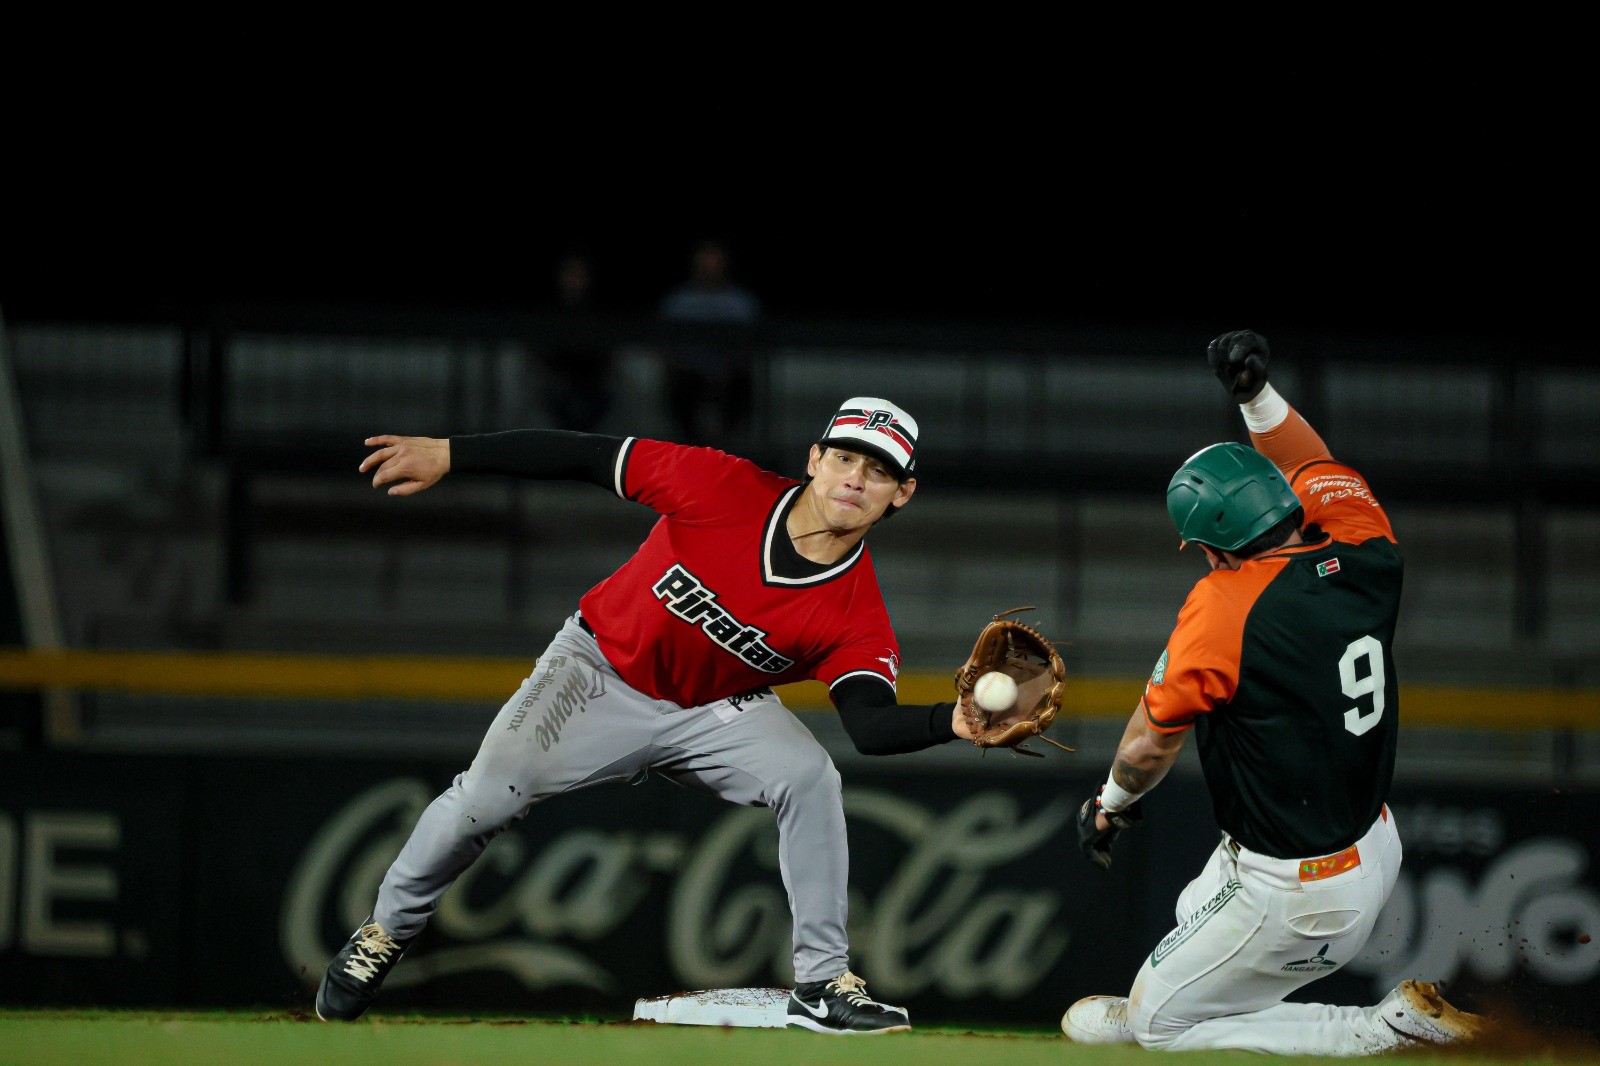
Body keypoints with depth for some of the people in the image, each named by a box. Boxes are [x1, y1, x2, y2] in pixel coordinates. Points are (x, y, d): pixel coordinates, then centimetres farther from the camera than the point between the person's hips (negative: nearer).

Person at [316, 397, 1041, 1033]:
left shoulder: (857, 616, -20)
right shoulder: (723, 488, -24)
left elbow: (870, 725, -33)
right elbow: (588, 458, -17)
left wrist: (953, 722, -54)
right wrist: (448, 454, -17)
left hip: (717, 711, 1)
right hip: (600, 673, -1)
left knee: (809, 777, -24)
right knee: (485, 799, -13)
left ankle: (821, 984, -15)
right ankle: (386, 931, 14)